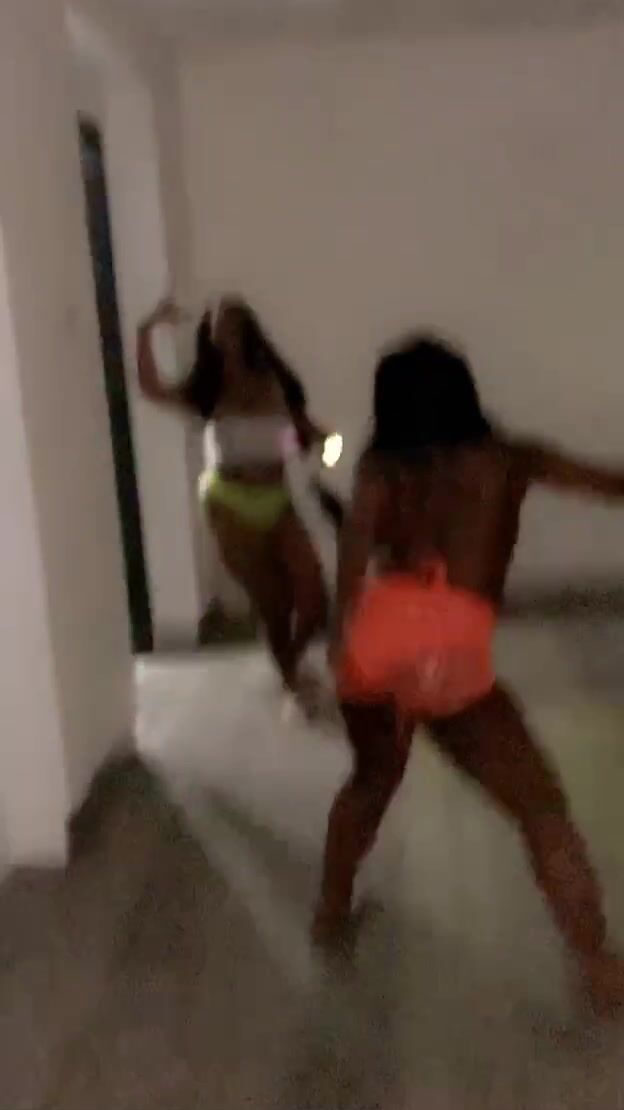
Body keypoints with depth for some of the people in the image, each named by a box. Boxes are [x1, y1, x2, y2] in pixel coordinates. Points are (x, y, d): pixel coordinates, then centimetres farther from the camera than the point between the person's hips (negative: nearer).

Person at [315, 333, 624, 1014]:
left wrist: (342, 628, -11)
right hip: (450, 649, -3)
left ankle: (330, 913, 43)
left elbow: (360, 527, -4)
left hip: (376, 634, 3)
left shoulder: (381, 466, 18)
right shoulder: (507, 459, 18)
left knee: (373, 777, 31)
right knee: (542, 812, 11)